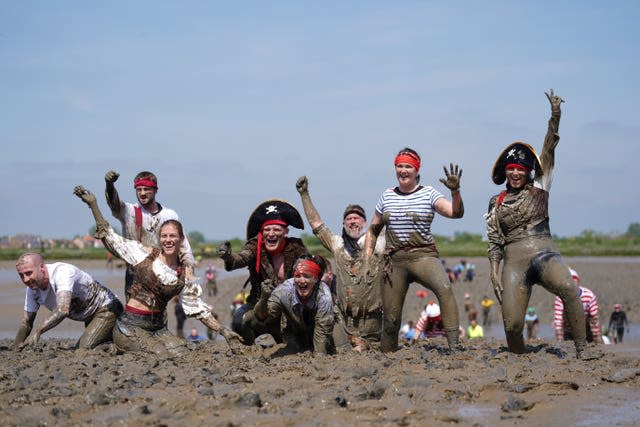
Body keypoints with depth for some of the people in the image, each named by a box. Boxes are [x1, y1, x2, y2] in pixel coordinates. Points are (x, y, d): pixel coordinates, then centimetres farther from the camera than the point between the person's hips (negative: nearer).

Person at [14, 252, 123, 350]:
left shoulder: (62, 272, -32)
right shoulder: (33, 287, -6)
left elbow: (63, 310, -46)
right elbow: (26, 322, 2)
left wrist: (37, 331, -53)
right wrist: (15, 349, -10)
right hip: (90, 318, 9)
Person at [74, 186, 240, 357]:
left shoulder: (185, 275, 6)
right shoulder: (145, 254, 0)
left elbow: (198, 309, 10)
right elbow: (110, 237, 3)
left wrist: (222, 330, 3)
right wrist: (93, 204, -1)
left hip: (158, 327, 5)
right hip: (131, 325, -5)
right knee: (163, 357, -23)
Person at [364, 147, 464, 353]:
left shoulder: (428, 194, 3)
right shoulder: (387, 197, 12)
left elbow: (455, 213, -11)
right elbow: (373, 231, 21)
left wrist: (455, 192, -29)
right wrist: (367, 262, 11)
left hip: (423, 256, -3)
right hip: (394, 259, 3)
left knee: (445, 288, -33)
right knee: (390, 318, 2)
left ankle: (454, 345, -38)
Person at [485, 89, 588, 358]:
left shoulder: (539, 189, 12)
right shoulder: (497, 203, 15)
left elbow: (548, 153, 4)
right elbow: (494, 242, 13)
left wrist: (555, 116, -4)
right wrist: (494, 273, 2)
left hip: (544, 253, -1)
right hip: (514, 260, 1)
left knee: (568, 288, -34)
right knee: (512, 325, -13)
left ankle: (581, 350, -33)